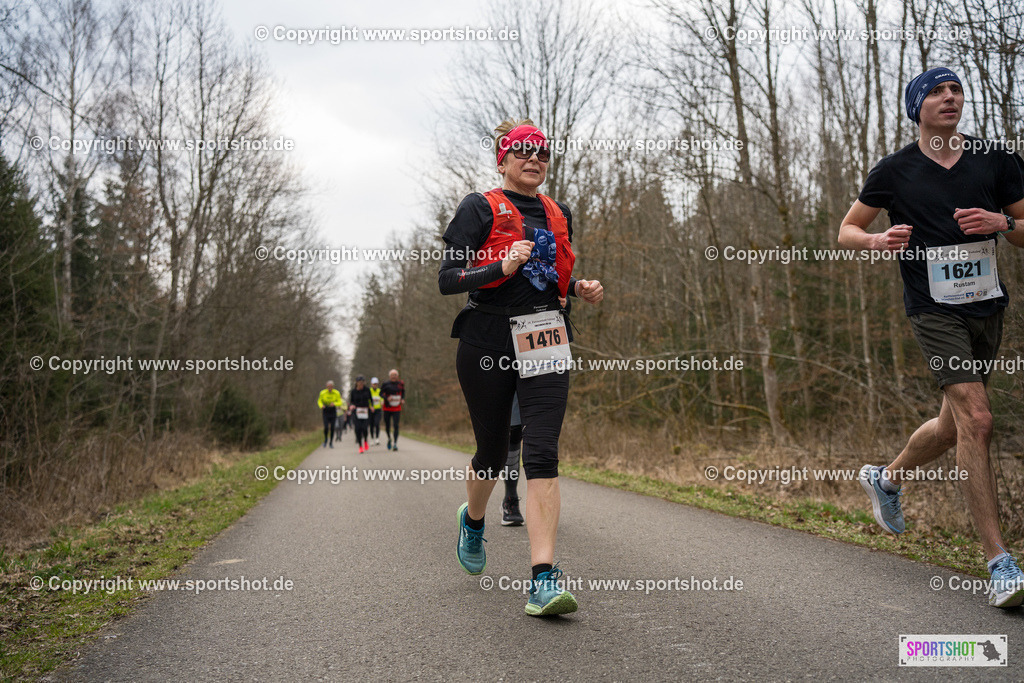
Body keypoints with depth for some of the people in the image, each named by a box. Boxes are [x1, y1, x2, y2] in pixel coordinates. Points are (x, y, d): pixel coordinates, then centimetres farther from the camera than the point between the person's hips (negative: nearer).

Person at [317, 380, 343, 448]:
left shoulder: (337, 393, -10)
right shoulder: (322, 393, -9)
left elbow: (340, 402, -5)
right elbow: (319, 401, 4)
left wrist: (334, 404, -25)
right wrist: (321, 405, -18)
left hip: (333, 411, 1)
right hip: (325, 411, -1)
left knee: (332, 427, -1)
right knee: (326, 427, -11)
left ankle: (331, 442, 15)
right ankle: (325, 440, 16)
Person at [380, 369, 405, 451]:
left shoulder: (401, 384, 2)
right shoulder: (386, 384, -5)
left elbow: (403, 392, 19)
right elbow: (381, 393, -2)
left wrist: (402, 399, 2)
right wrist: (387, 398, -21)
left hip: (397, 409, 1)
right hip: (387, 408, 0)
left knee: (396, 426, -11)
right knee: (387, 426, 7)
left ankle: (395, 444, -7)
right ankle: (389, 439, 37)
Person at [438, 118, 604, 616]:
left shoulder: (558, 215, 16)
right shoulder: (480, 209, 0)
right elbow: (447, 279, -7)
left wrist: (582, 290, 6)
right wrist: (502, 266, -22)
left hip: (544, 341, 3)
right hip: (488, 341, -2)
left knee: (542, 453, -13)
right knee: (492, 451, 10)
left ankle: (544, 581, -17)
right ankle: (473, 520, 45)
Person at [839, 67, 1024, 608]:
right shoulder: (895, 171, 0)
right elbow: (846, 231, 8)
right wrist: (880, 241, -14)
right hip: (933, 309, -4)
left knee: (954, 424, 14)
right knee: (976, 420, -18)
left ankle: (885, 479, 43)